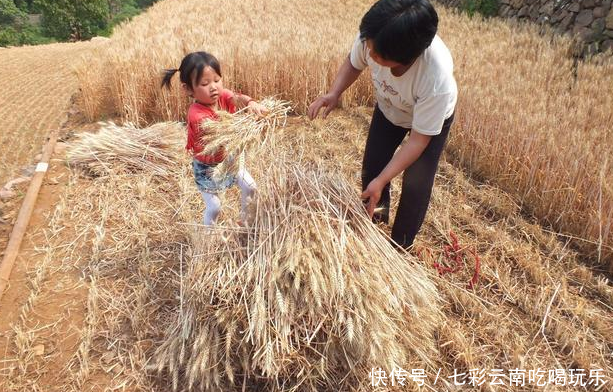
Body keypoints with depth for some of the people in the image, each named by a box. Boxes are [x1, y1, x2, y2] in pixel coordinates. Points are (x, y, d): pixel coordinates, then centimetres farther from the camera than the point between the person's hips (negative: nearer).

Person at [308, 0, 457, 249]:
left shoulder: (437, 80, -45)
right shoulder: (372, 38, -35)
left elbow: (419, 138, -32)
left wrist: (382, 180, -35)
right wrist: (334, 93, -28)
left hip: (432, 119, -4)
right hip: (388, 108, 4)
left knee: (415, 186, -6)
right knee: (371, 166, 12)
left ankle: (399, 247, 19)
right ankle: (377, 213, 44)